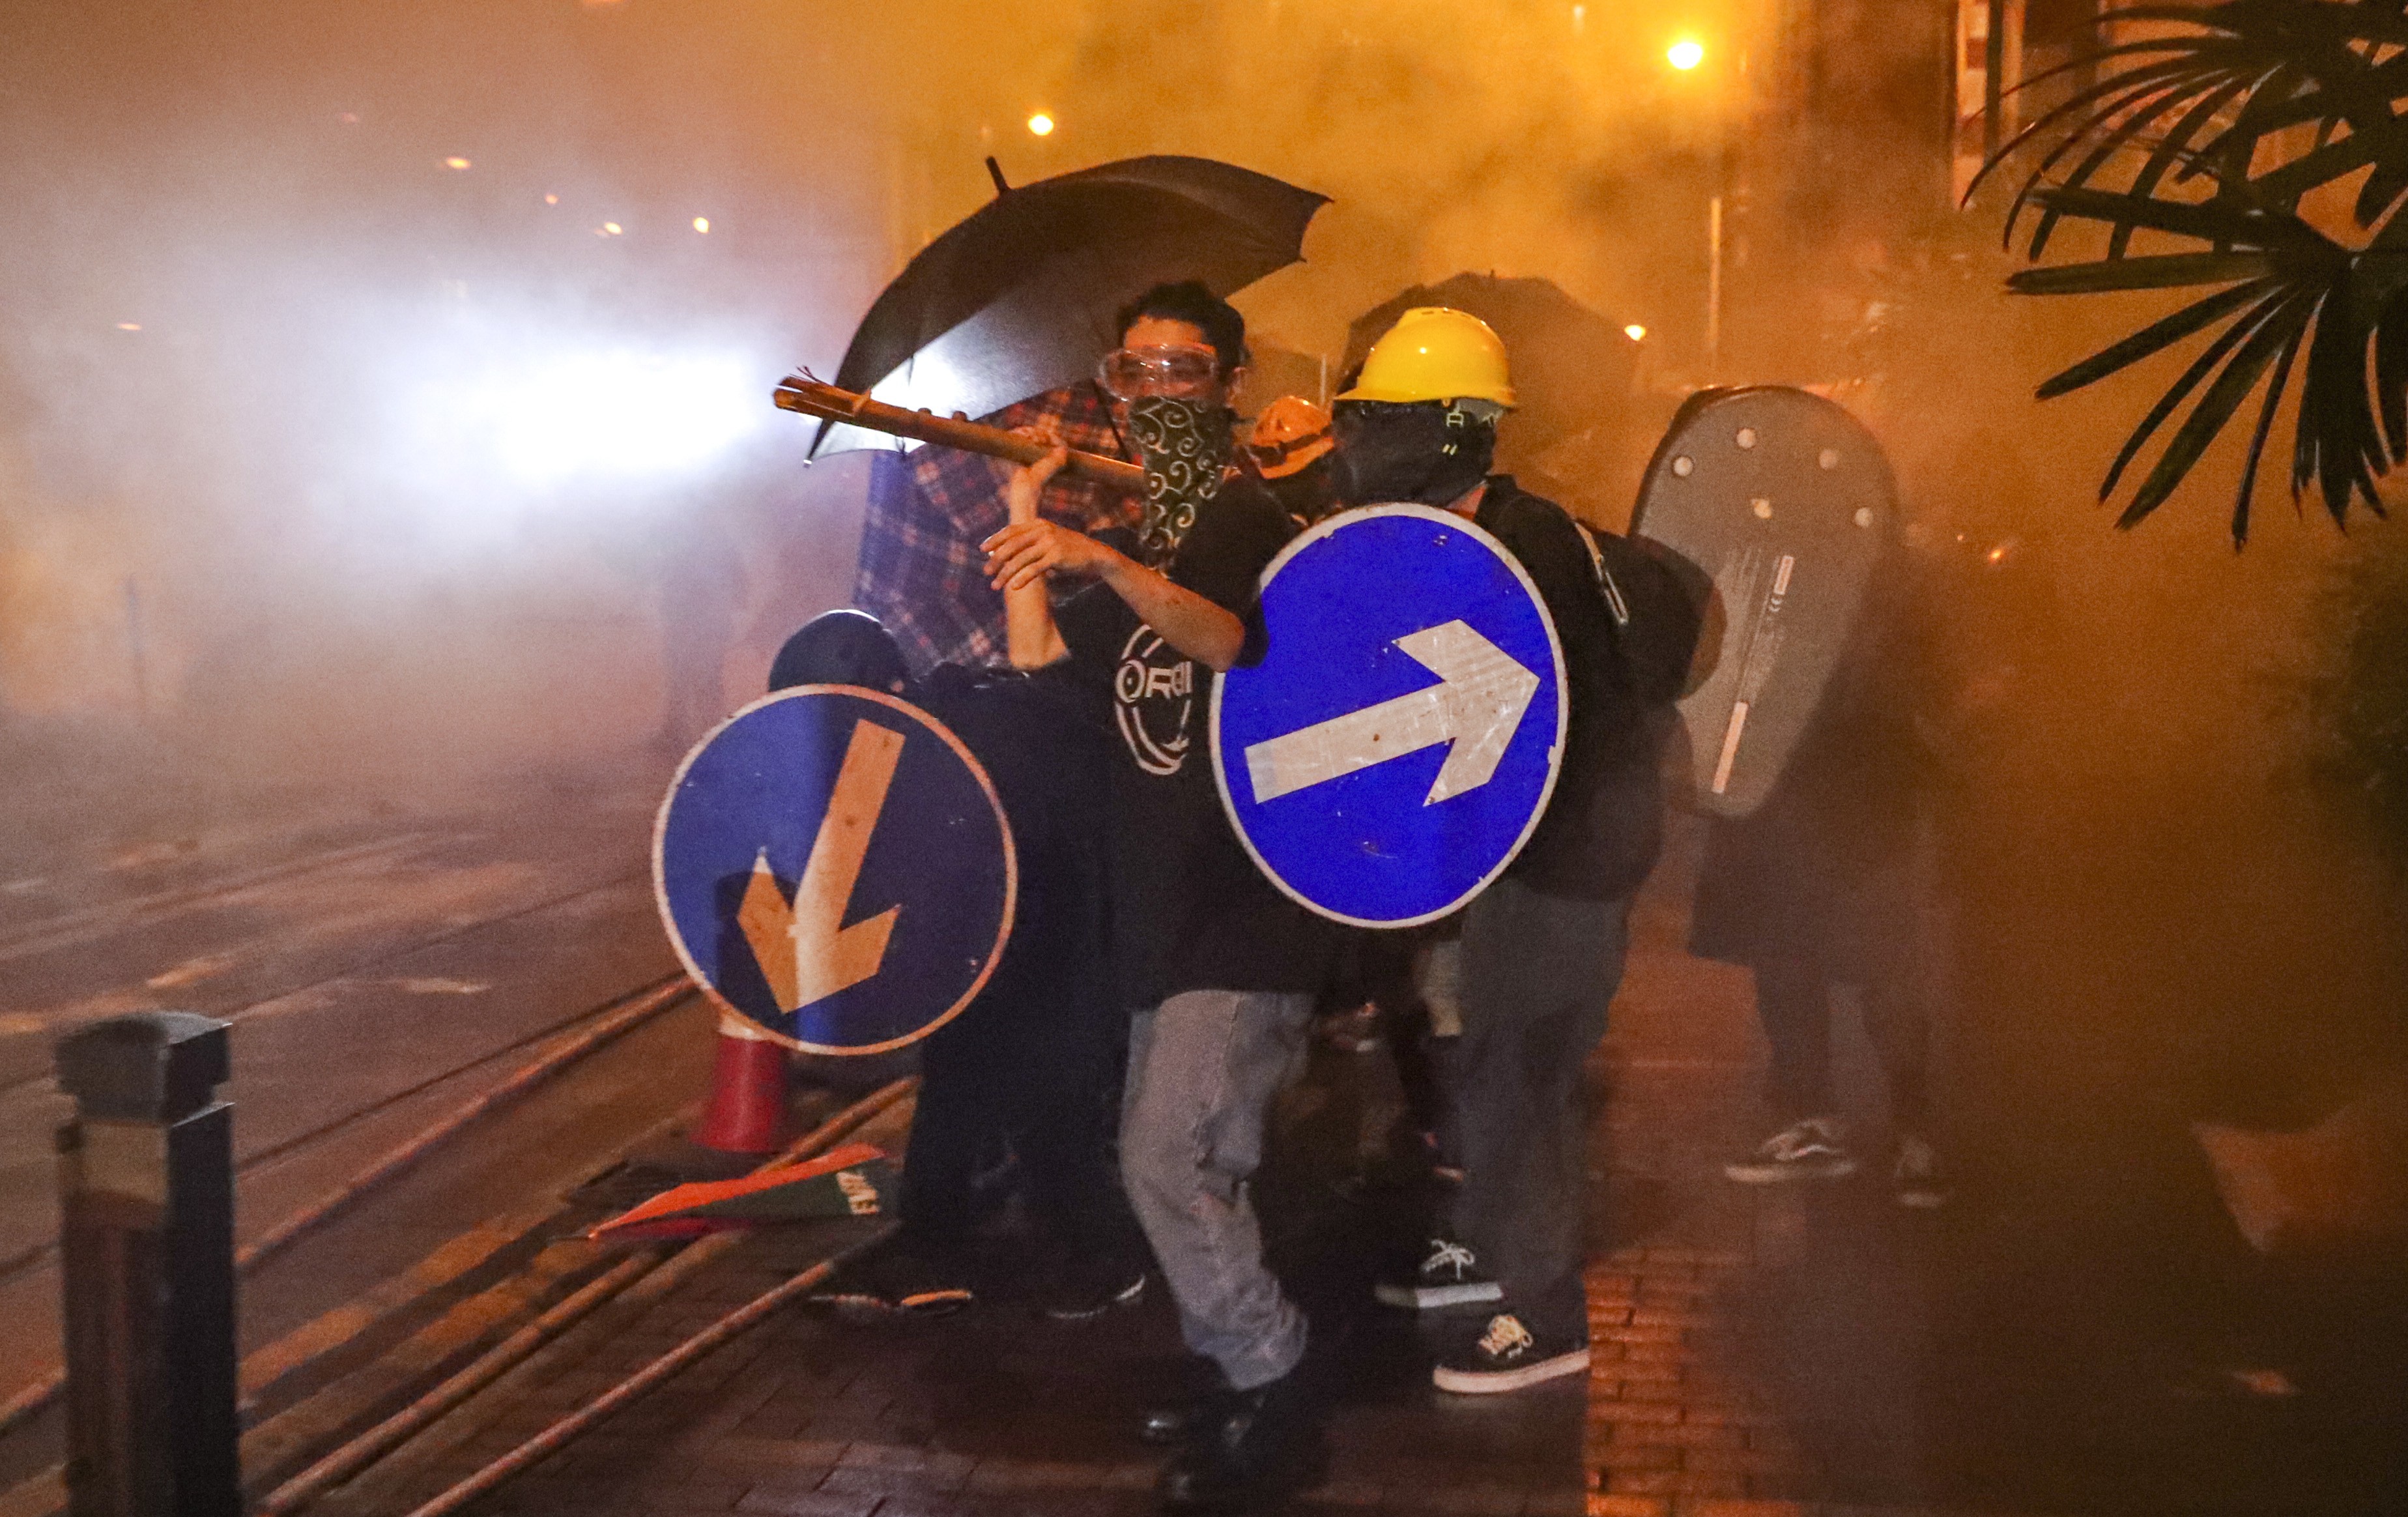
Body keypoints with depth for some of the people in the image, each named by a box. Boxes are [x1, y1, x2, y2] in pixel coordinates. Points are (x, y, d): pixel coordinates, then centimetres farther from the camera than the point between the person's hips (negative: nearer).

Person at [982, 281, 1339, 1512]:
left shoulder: (1251, 522, -10)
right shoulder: (1145, 548, 16)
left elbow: (1224, 637, -31)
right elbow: (1035, 652, 8)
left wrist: (1105, 563, -47)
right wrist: (1027, 508, 5)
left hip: (1248, 910, -9)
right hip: (1166, 905, 9)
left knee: (1167, 1160, -13)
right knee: (1190, 1168, 14)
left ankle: (1276, 1405, 0)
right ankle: (1237, 1379, 28)